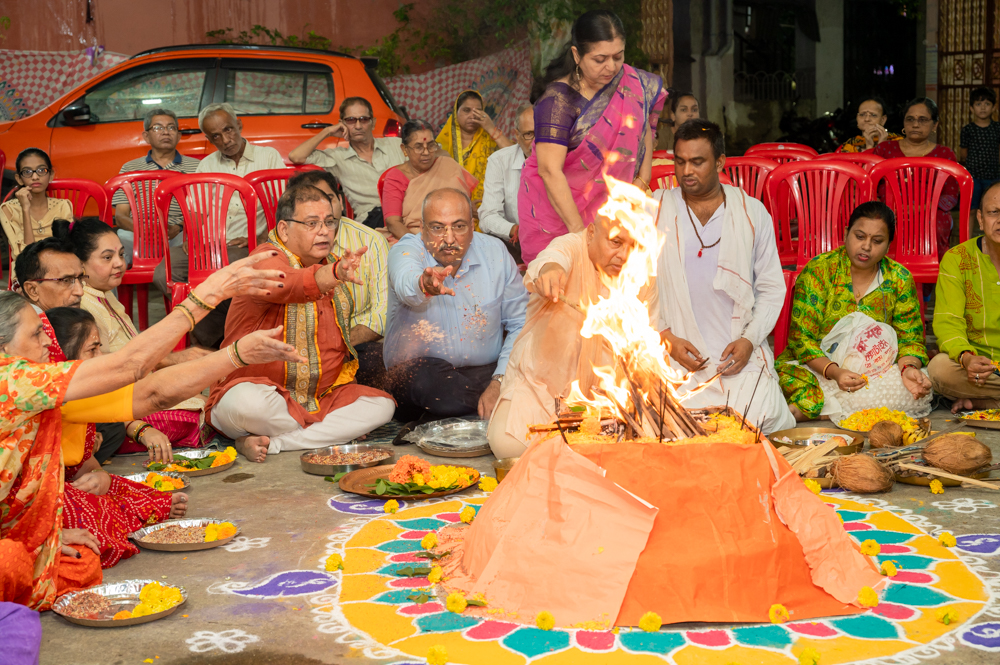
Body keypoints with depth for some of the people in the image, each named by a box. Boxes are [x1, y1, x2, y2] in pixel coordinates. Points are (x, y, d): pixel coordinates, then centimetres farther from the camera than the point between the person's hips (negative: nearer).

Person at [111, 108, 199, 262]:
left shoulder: (195, 167, 16)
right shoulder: (129, 168, 19)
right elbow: (120, 217, 9)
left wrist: (179, 227, -17)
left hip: (179, 236, 0)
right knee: (122, 237, -35)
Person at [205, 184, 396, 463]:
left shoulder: (333, 262, 13)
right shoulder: (267, 259, -12)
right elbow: (286, 285, -40)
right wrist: (335, 274, -58)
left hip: (322, 395, 8)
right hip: (263, 388, -7)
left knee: (382, 405, -17)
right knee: (247, 403, -40)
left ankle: (270, 443, -21)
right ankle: (331, 433, -18)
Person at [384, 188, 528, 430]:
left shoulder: (494, 252, 0)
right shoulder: (405, 251, -9)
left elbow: (522, 323, 1)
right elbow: (405, 284, -35)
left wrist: (500, 382, -13)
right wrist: (424, 286, -61)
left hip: (486, 371, 3)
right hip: (421, 369, -3)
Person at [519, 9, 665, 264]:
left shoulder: (633, 83, -2)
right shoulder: (558, 100, -18)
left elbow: (644, 125, 15)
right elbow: (550, 171, -23)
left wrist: (642, 181, 3)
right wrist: (578, 230, -27)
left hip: (607, 206, 4)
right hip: (555, 208, -4)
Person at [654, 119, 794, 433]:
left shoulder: (752, 213, 9)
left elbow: (772, 288, 11)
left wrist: (750, 339, -5)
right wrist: (666, 337, -7)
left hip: (742, 352, 1)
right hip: (680, 354, -1)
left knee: (763, 416, -21)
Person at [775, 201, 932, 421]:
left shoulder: (900, 280, 5)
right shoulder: (818, 271, -5)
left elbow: (910, 338, 6)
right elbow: (803, 338, -10)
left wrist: (908, 368, -19)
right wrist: (834, 372, -28)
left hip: (875, 373, 4)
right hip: (818, 368, -4)